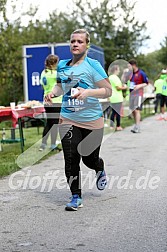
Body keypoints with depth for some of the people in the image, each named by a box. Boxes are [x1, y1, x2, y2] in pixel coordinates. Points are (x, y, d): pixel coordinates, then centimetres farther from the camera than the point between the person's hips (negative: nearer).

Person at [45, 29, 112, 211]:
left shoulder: (93, 65, -8)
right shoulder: (62, 65, 8)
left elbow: (108, 91, -10)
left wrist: (88, 92, -25)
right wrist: (53, 92, 3)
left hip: (91, 120, -3)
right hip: (68, 119, 3)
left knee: (89, 159, 8)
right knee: (70, 160, -5)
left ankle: (100, 170, 45)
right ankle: (76, 197, 8)